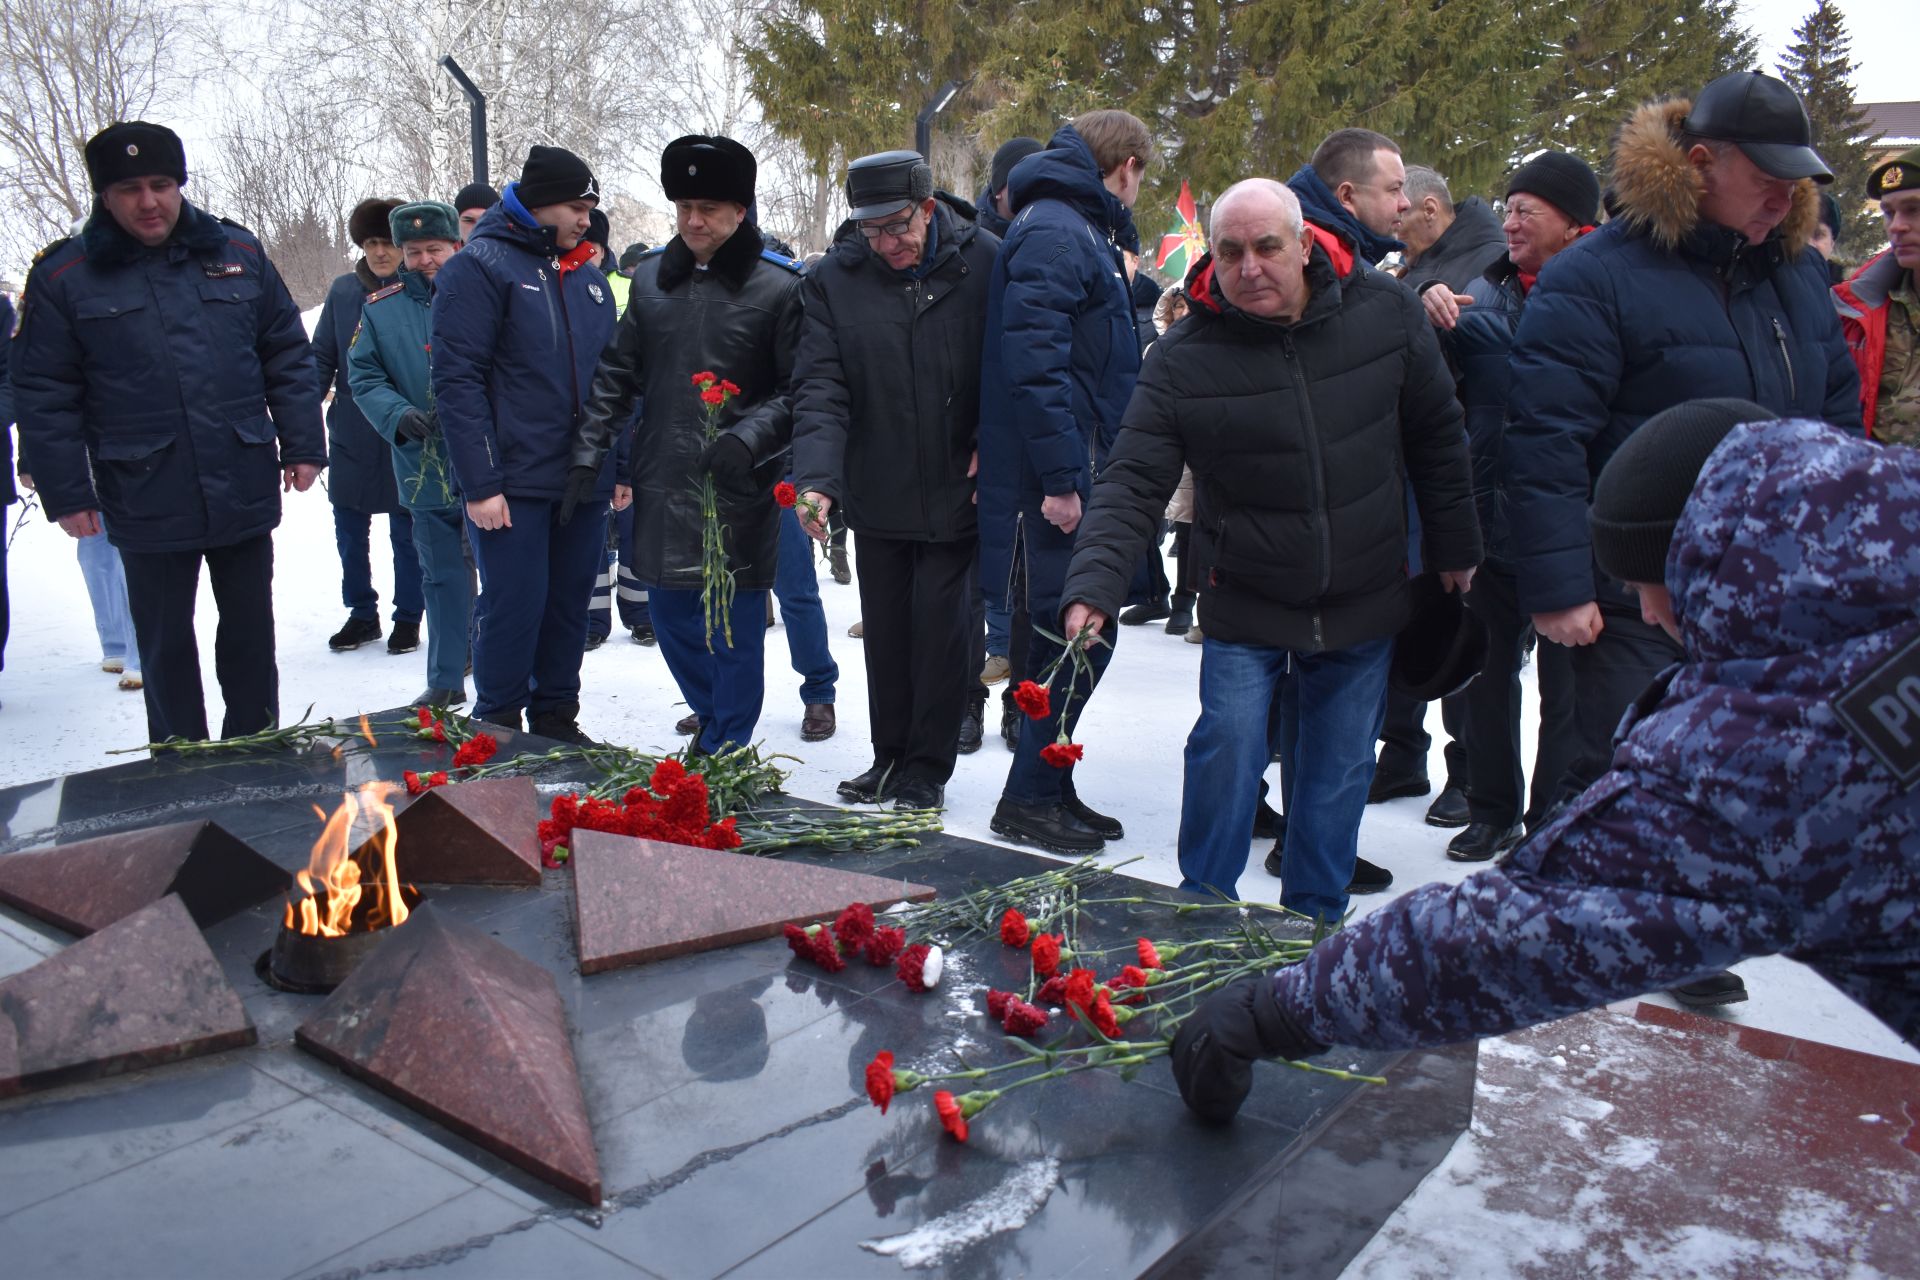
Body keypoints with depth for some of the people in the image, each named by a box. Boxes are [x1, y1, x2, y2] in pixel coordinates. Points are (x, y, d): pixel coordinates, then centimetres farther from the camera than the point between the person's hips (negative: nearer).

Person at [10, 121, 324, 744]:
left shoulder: (236, 252, 4)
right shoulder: (64, 276, -1)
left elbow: (288, 356, 8)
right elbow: (44, 394, 0)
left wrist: (303, 444, 2)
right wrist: (65, 492, -4)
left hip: (245, 490, 2)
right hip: (146, 502, -1)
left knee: (251, 634, 13)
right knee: (165, 644, 10)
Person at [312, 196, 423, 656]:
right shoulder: (343, 292, 2)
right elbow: (322, 358, 5)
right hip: (351, 436, 3)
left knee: (406, 533, 8)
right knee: (349, 533, 11)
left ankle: (408, 617, 23)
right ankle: (361, 614, 27)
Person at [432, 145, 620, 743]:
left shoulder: (587, 274, 14)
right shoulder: (479, 268, -6)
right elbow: (456, 380, -12)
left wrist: (620, 466, 13)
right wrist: (480, 485, -17)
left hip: (584, 485, 6)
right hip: (513, 486, -6)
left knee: (570, 604, 12)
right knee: (515, 606, -3)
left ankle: (556, 721, 26)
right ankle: (498, 731, 12)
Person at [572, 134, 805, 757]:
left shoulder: (779, 286, -5)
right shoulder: (651, 276, 9)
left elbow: (797, 390, -6)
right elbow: (616, 374, 13)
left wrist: (747, 439, -21)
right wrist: (588, 455, 6)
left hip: (740, 490, -5)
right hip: (662, 486, 5)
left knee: (735, 626, 1)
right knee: (670, 613, 14)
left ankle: (725, 751, 16)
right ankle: (713, 718, 35)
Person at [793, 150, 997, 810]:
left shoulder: (984, 261, -7)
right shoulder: (835, 278, -2)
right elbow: (820, 389, -9)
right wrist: (818, 478, -22)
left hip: (956, 489, -2)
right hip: (877, 494, 3)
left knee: (940, 624, 1)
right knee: (885, 628, 12)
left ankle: (927, 768, 16)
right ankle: (890, 757, 27)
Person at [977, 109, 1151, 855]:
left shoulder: (1080, 230, 20)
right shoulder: (1053, 233, -13)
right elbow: (1034, 358, -22)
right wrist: (1061, 477, -24)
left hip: (1083, 474, 10)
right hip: (1062, 480, -10)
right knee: (1077, 637, -5)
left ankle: (1049, 788, 24)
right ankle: (1029, 799, 7)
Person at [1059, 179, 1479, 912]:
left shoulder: (1385, 313, -7)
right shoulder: (1184, 358, -13)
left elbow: (1436, 437, 5)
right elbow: (1132, 485, -16)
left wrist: (1453, 550, 10)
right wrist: (1093, 588, -31)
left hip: (1363, 603, 2)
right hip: (1243, 605, -2)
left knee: (1337, 770, 11)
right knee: (1227, 745, -8)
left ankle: (1317, 919, 29)